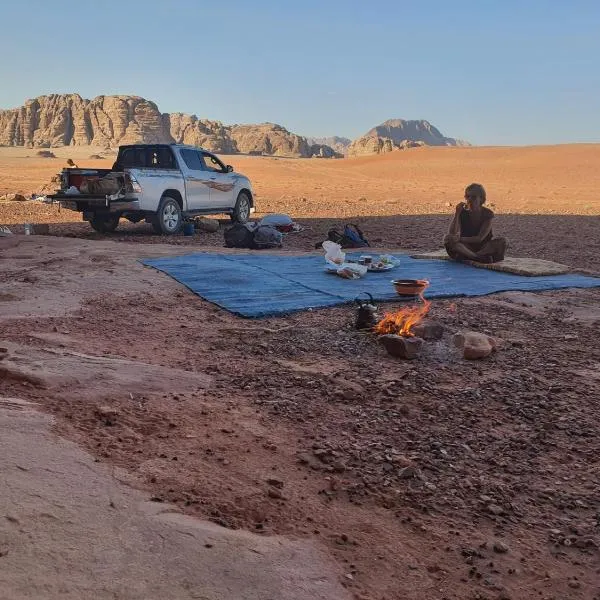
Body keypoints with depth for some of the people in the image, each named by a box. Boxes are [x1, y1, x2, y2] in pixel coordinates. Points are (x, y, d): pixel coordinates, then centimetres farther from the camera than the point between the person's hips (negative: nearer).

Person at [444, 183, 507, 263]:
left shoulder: (487, 214, -8)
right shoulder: (462, 213, -4)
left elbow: (480, 238, -19)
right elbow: (452, 234, -16)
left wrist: (460, 239, -30)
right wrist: (457, 214, -22)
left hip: (484, 247, -1)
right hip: (466, 247, 1)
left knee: (502, 241, -28)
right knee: (448, 239, -27)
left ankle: (465, 256, -36)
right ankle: (479, 258, -39)